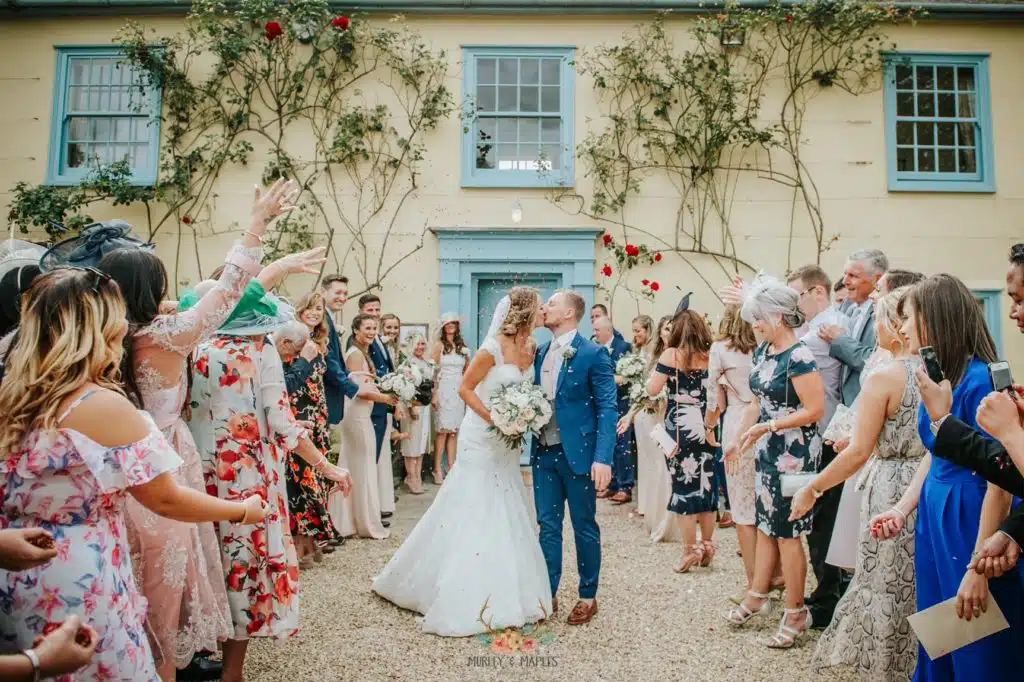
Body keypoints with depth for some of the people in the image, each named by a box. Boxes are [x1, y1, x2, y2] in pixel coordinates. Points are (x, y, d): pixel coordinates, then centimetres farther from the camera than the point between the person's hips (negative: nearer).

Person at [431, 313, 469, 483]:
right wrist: (434, 394, -14)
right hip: (443, 390, -4)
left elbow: (467, 371, 20)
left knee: (454, 430, 5)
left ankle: (451, 467, 10)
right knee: (443, 430, -7)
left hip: (459, 391, 4)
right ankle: (438, 469, -2)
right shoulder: (439, 345, -1)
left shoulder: (462, 346, 13)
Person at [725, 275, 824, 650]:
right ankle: (758, 596, 31)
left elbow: (815, 410, -21)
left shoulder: (798, 356, -20)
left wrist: (767, 427, -22)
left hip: (794, 452, -8)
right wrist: (740, 440, 14)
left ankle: (796, 613, 20)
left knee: (787, 532, 3)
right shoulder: (762, 352, 6)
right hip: (768, 449, 8)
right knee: (765, 524, 17)